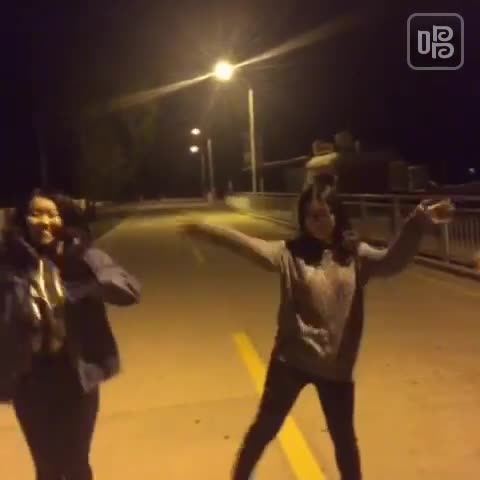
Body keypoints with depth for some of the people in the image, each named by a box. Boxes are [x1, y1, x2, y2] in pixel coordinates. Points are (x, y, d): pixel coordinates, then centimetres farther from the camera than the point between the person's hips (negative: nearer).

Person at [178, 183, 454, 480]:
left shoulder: (355, 254, -2)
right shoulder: (291, 253, -9)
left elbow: (393, 261, -17)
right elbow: (250, 246, -23)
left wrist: (420, 220, -31)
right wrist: (207, 230, -38)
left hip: (336, 363, 1)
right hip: (292, 359, -1)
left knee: (344, 436, 20)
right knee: (265, 427, 15)